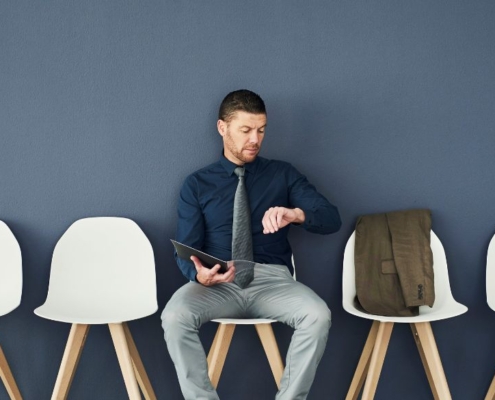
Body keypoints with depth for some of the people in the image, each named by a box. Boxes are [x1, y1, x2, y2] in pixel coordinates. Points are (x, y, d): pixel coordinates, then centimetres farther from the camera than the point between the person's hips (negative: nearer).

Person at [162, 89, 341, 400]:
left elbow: (332, 219, 1)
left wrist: (296, 214, -22)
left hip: (273, 280, 0)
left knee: (318, 316, -31)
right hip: (219, 283, 0)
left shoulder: (283, 174, 11)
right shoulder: (197, 184, 9)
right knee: (175, 316, -31)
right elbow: (187, 250, 3)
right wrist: (200, 275, -22)